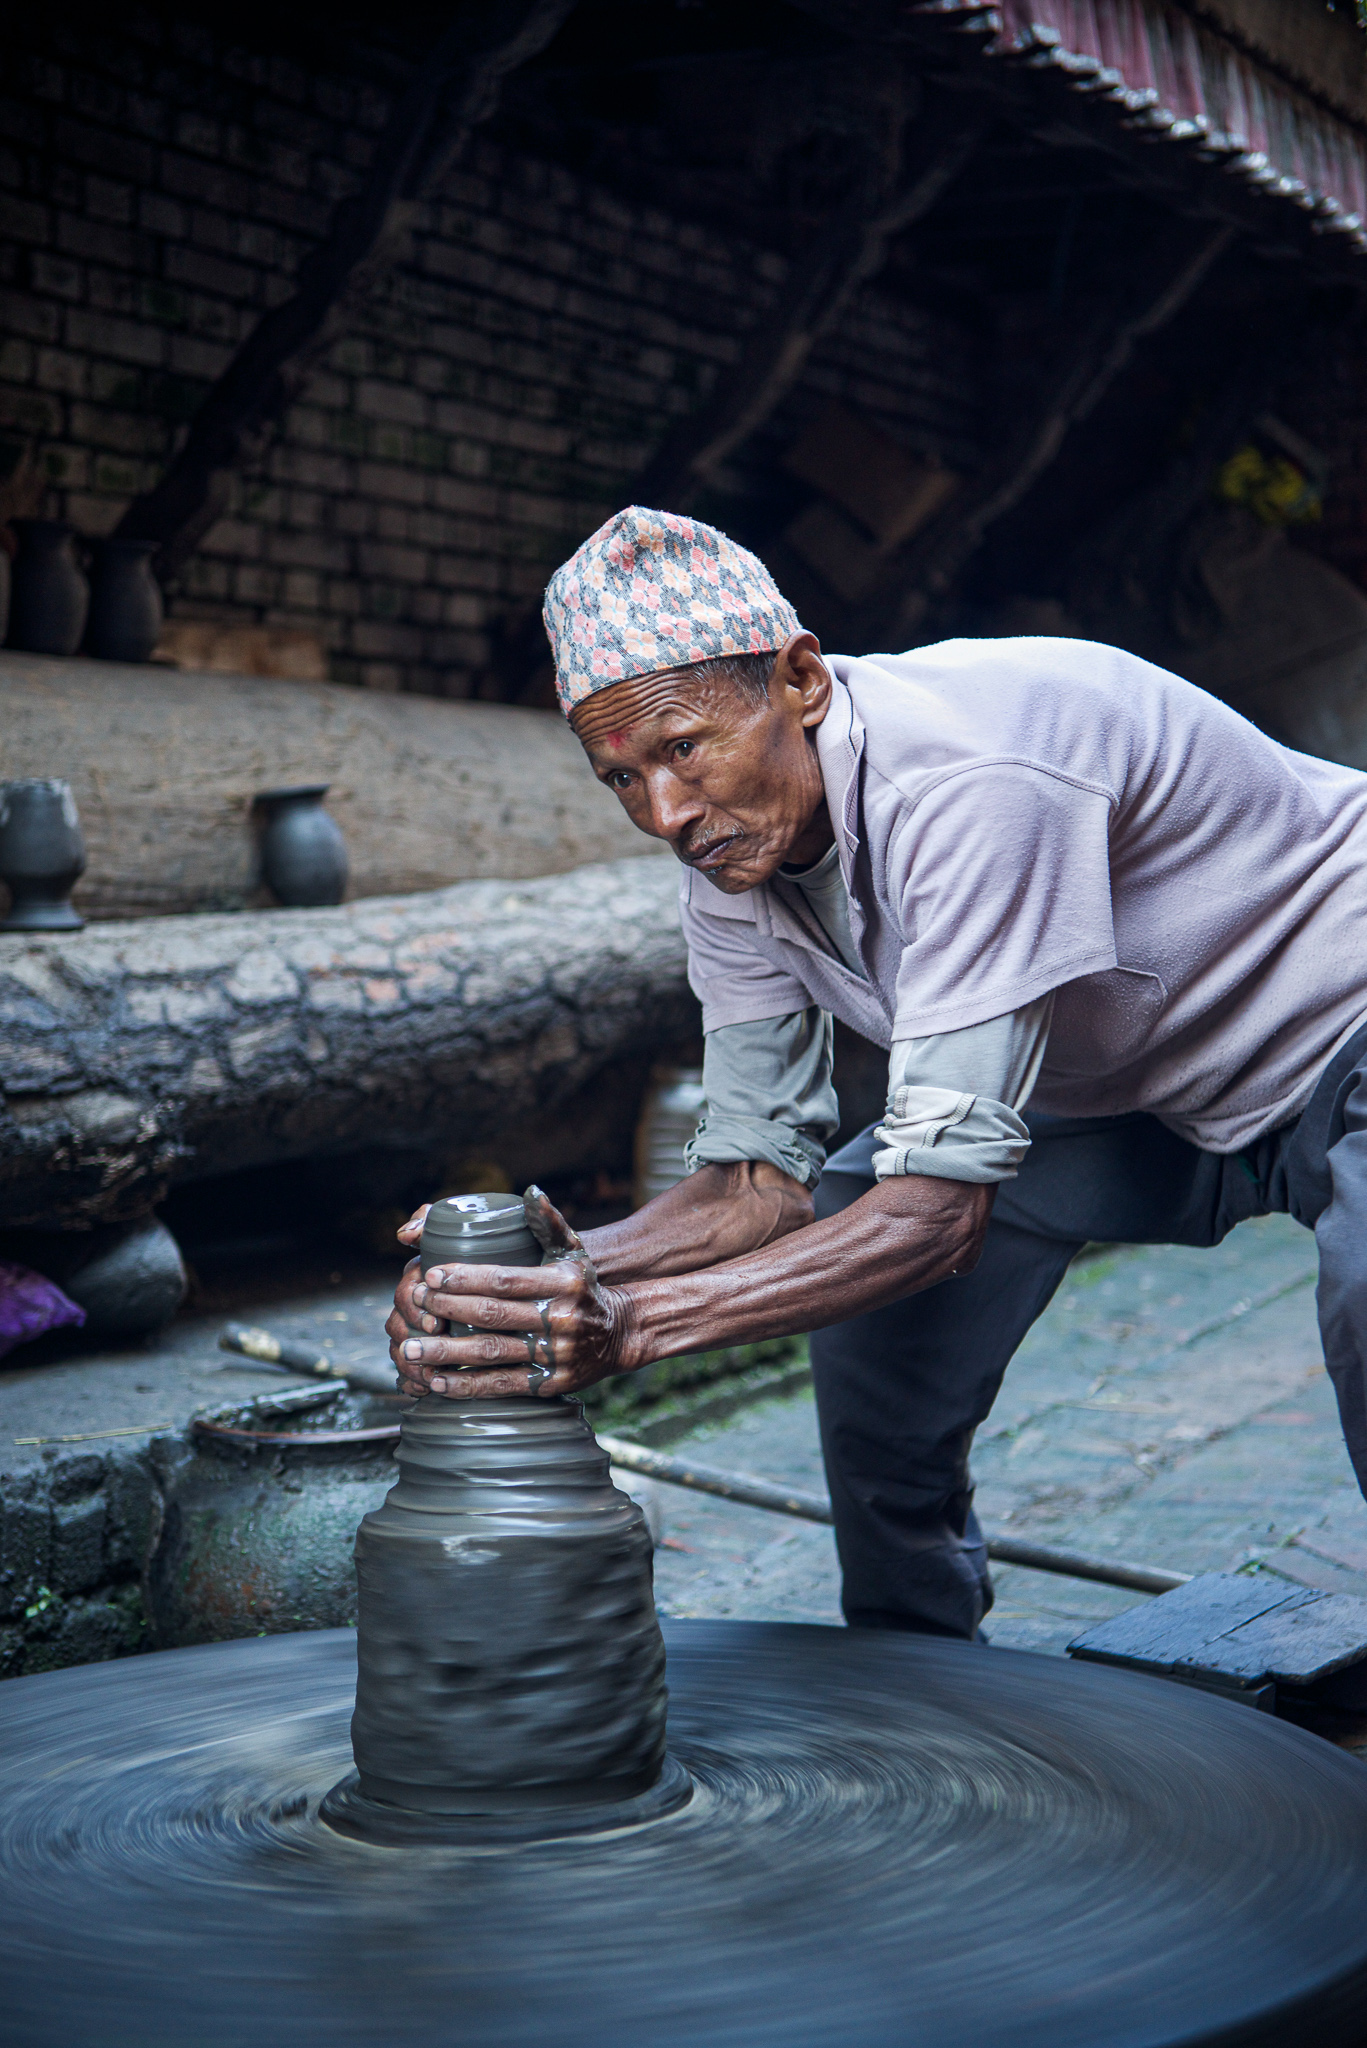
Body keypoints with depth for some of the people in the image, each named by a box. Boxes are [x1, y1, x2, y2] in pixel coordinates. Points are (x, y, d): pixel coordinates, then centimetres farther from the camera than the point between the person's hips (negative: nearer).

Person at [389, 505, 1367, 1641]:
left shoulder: (963, 780, -37)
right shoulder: (731, 848, -12)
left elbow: (942, 1211, -38)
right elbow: (759, 1179, -9)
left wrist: (634, 1324, -46)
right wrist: (574, 1266, -28)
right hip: (1120, 1081, 8)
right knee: (843, 1223, -7)